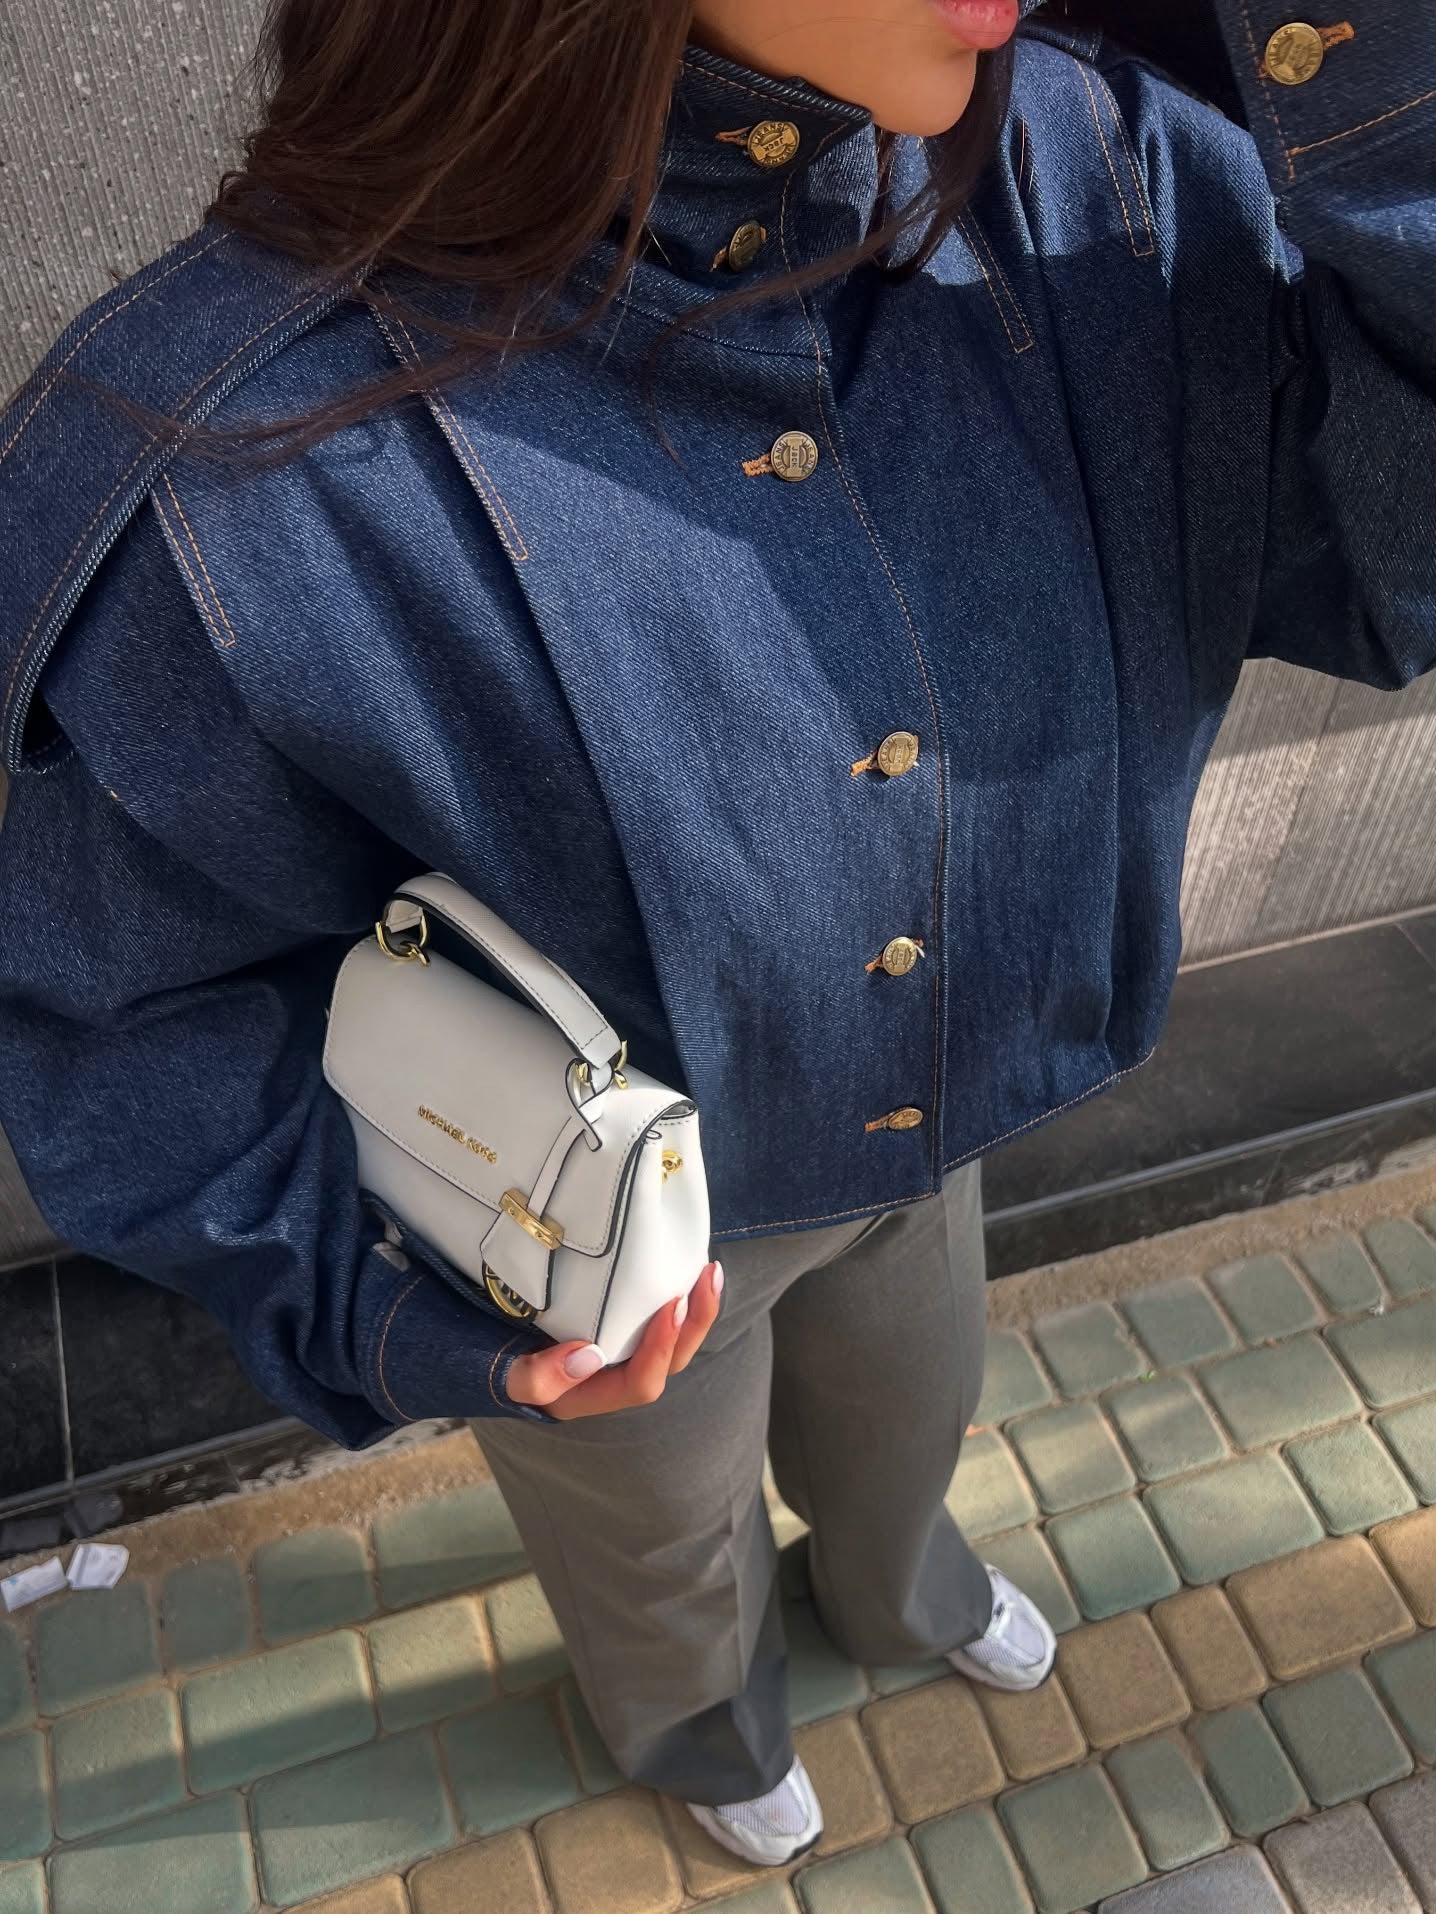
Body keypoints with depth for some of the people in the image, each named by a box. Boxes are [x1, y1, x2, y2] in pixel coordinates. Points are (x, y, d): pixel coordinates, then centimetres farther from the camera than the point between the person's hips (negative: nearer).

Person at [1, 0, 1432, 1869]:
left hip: (922, 1125, 4)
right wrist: (378, 1302, -30)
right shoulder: (235, 472, -35)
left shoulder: (1085, 176, -21)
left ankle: (897, 1587, 77)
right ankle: (701, 1714, 72)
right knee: (664, 1542, 31)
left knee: (902, 1416, 37)